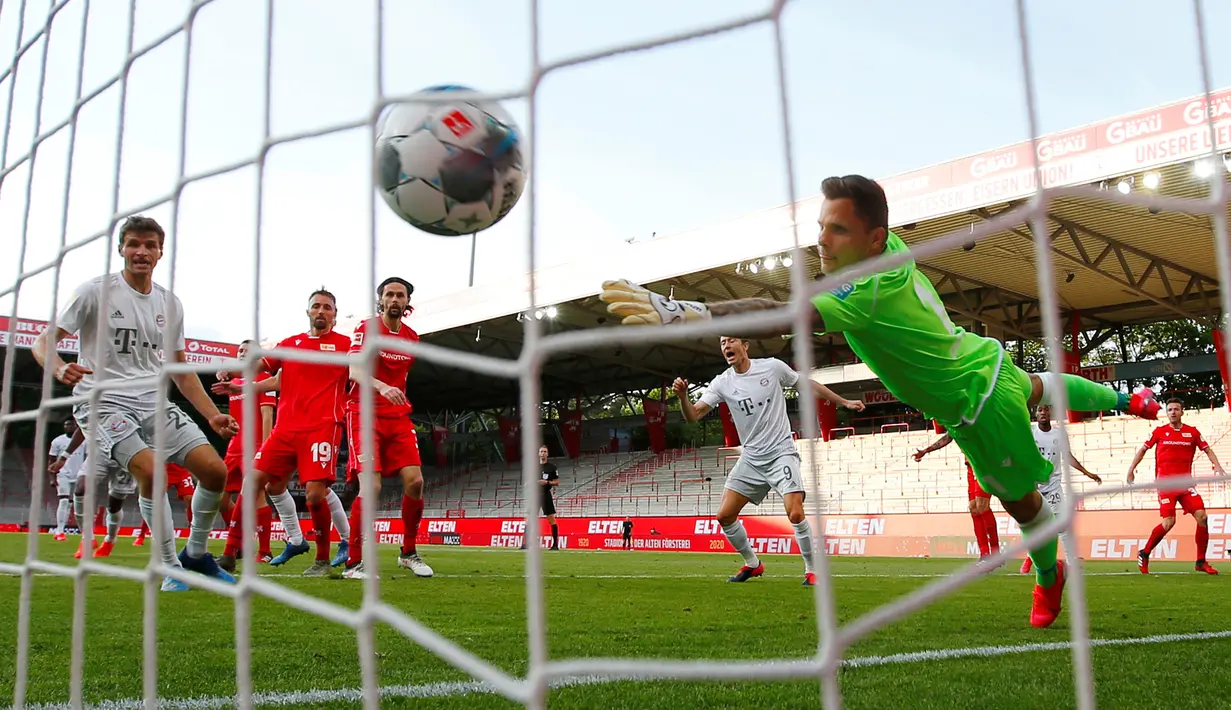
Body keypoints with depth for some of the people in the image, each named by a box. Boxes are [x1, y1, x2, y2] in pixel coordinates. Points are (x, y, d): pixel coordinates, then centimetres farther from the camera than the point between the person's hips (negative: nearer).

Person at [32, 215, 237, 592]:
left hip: (154, 402, 5)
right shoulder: (96, 291, -4)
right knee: (150, 471, -28)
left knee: (215, 470, -8)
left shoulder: (170, 303, 10)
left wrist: (212, 415, 8)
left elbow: (181, 370, 16)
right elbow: (43, 341, -5)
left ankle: (195, 555, 14)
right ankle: (171, 569, -11)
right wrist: (60, 369, -28)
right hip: (104, 401, -5)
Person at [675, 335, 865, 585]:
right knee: (724, 515, -1)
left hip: (781, 452, -3)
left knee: (795, 513, -19)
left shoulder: (772, 367, -6)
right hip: (750, 458, 4)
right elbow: (693, 415, -10)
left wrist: (844, 402, 11)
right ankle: (752, 564, 22)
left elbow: (808, 385, 8)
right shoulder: (722, 383, -2)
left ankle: (811, 570, 2)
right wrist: (682, 396, -31)